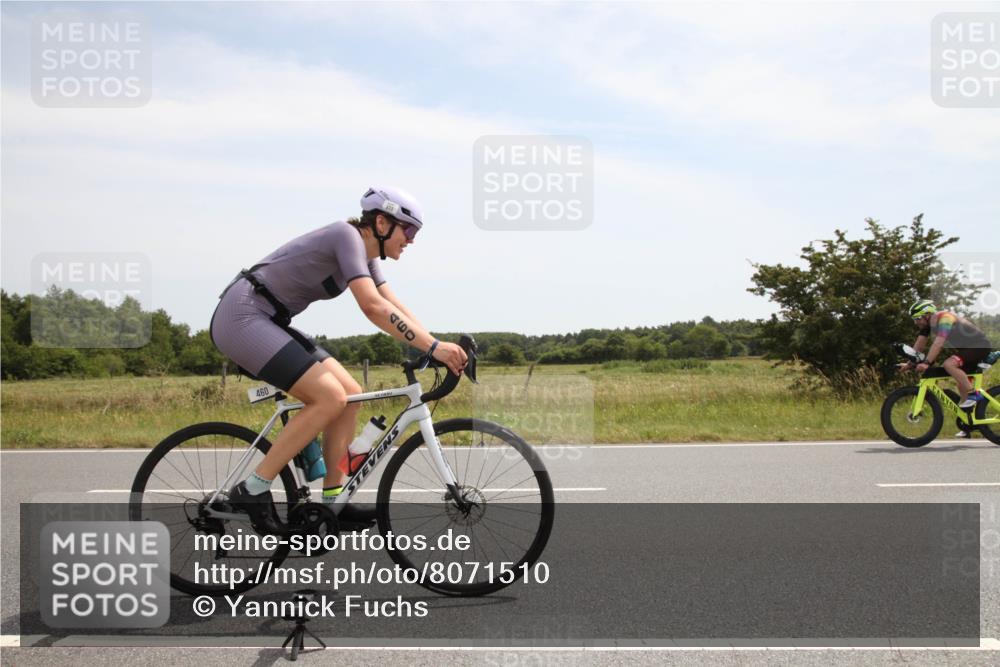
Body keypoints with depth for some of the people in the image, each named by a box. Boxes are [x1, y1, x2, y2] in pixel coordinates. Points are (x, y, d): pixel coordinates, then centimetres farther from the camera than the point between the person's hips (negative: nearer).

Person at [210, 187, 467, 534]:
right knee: (329, 397, -19)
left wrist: (440, 347, -2)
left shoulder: (366, 255, 13)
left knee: (350, 395, 4)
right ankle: (252, 490, -12)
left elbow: (396, 309, 10)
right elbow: (373, 307, -27)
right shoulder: (347, 236, -16)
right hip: (241, 317, -10)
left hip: (266, 322, 10)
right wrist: (433, 347, -29)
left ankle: (332, 501, 9)